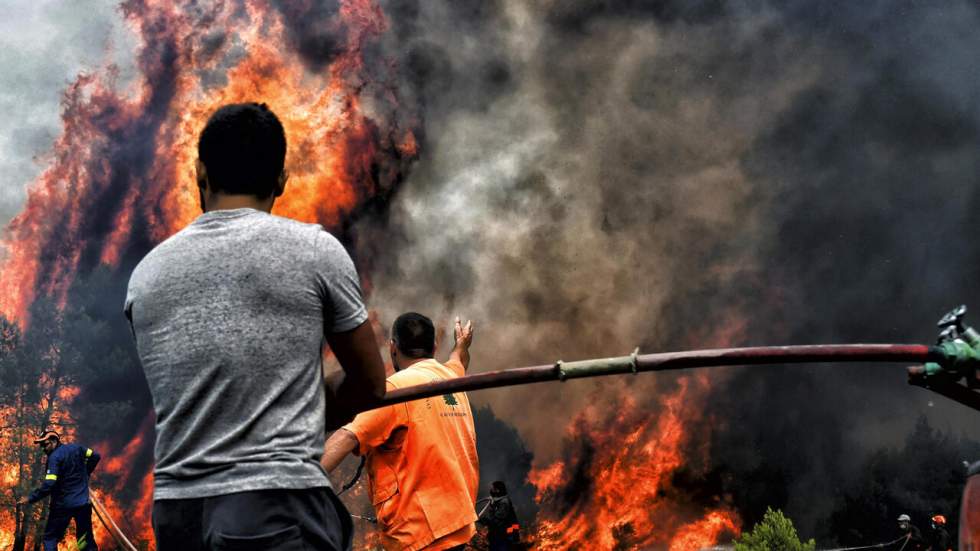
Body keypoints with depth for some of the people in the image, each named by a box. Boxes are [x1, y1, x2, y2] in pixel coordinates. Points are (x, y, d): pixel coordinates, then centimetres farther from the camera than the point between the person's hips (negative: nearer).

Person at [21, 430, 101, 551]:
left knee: (50, 538, 4)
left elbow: (49, 485, -21)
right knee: (86, 539, 10)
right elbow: (95, 456, 17)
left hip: (63, 505, -6)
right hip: (83, 503, 6)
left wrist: (31, 498, -15)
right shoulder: (76, 448, 6)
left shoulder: (54, 457, -13)